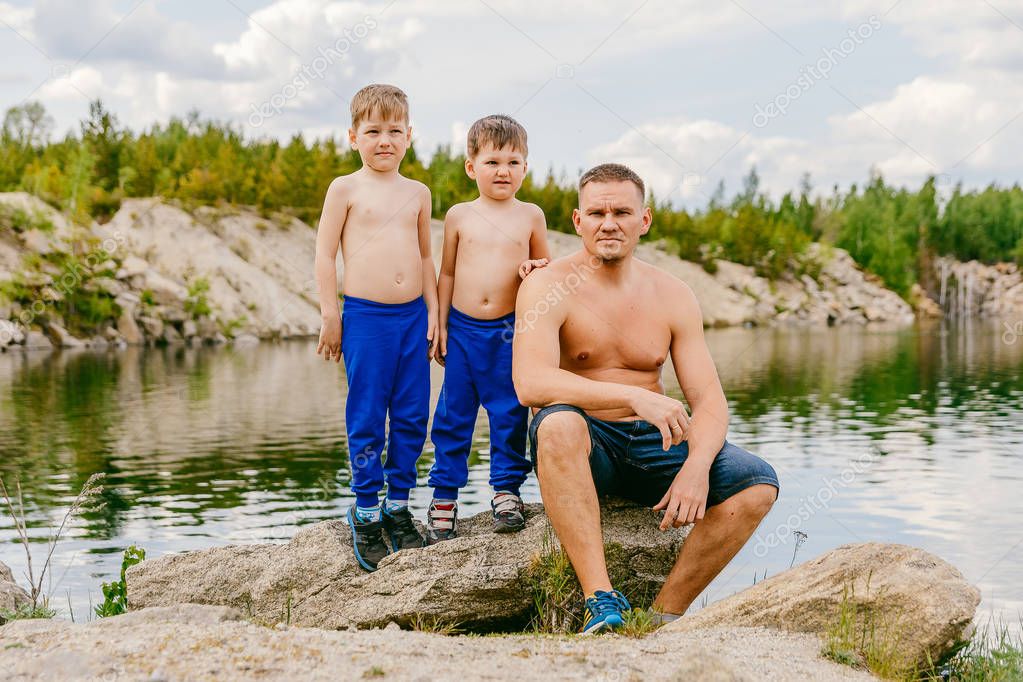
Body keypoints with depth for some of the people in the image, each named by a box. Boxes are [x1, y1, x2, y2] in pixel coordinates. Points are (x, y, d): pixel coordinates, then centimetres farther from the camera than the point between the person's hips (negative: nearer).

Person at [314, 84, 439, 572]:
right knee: (366, 419, 1)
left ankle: (398, 507, 18)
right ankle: (365, 513, 12)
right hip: (365, 317, -4)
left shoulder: (417, 193, 11)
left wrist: (433, 312, 10)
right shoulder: (346, 189, -1)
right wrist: (330, 316, -5)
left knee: (412, 416, 6)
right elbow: (325, 254, -1)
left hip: (413, 316, 4)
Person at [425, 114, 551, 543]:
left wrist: (535, 270, -10)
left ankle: (506, 489, 17)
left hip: (510, 331, 0)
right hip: (462, 330, 1)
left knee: (508, 414, 4)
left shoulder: (531, 215, 4)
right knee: (453, 415, 5)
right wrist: (441, 324, 6)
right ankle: (444, 495, 14)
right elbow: (447, 273, 10)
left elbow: (545, 266, 14)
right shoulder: (459, 216, 4)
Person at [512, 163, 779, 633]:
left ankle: (664, 617, -14)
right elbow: (530, 383, -24)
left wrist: (697, 467, -21)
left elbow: (709, 399, 0)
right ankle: (601, 601, -37)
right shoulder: (550, 286, -7)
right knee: (558, 423, -38)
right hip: (583, 450, -4)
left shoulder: (672, 296, 6)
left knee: (758, 483, -17)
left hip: (651, 444, 4)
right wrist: (634, 396, -33)